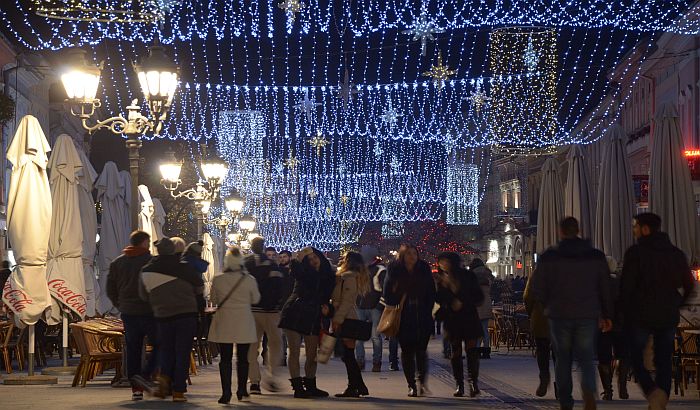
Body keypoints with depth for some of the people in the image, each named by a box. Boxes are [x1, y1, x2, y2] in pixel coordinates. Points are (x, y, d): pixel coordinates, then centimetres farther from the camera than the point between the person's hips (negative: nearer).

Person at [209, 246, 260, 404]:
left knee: (225, 358, 3)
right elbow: (255, 299, 5)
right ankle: (242, 392, 17)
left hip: (224, 324, 0)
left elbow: (213, 299, 5)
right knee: (242, 358, 12)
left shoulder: (218, 279, -7)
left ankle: (226, 394, -2)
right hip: (244, 324, 1)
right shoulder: (249, 279, -8)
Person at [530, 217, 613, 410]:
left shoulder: (549, 257, -3)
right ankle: (589, 391, -23)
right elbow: (605, 288, 5)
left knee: (563, 360, 11)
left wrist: (548, 306, 17)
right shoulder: (596, 256, 3)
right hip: (588, 315, 1)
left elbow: (537, 290, -1)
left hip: (559, 315, -1)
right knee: (586, 359, 5)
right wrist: (606, 315, 11)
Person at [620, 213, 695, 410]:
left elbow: (626, 286, -11)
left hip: (640, 315, -4)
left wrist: (625, 312, 1)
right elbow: (689, 285, 12)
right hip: (668, 317, 4)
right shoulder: (677, 253, 7)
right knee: (664, 362, 11)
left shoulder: (635, 252, -10)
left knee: (635, 357, 8)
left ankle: (652, 391, -14)